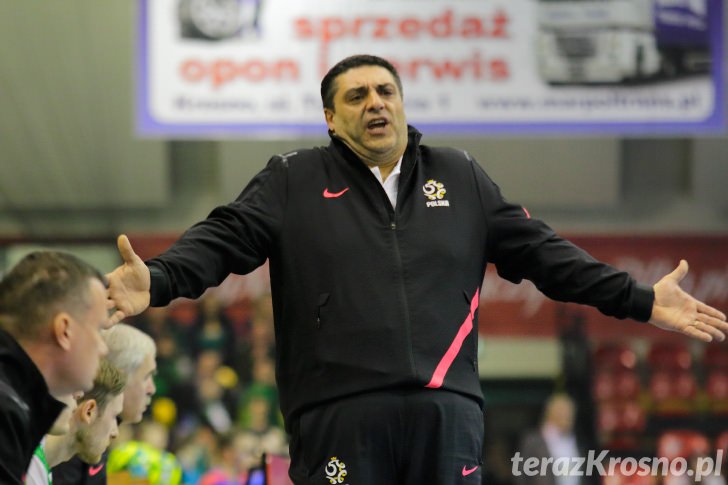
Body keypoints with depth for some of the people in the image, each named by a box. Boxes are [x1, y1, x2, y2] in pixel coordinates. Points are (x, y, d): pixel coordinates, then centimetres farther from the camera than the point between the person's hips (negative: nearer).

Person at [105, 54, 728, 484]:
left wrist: (641, 300, 13)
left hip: (446, 412, 3)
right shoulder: (293, 180, 10)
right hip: (339, 413, -2)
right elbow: (225, 239, 0)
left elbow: (537, 251, 18)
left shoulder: (461, 177, 18)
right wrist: (158, 282, -20)